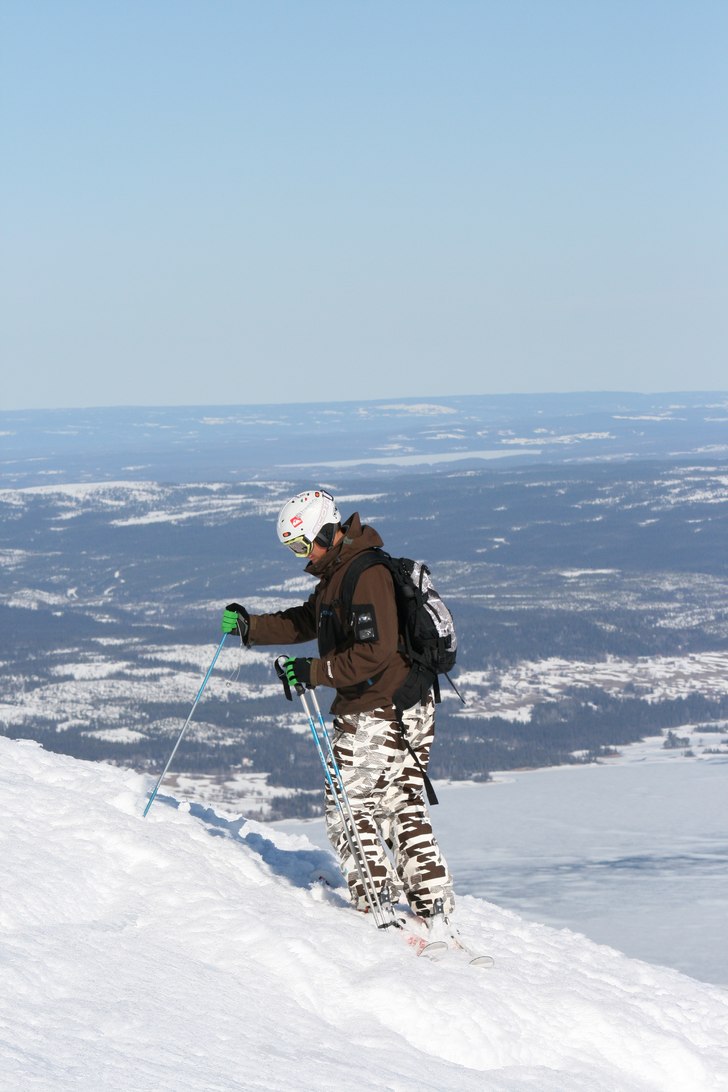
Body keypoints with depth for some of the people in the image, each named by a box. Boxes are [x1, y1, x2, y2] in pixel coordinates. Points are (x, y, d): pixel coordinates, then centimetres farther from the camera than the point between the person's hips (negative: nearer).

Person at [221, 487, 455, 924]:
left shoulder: (367, 575, -19)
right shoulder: (337, 573, 13)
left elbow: (375, 652, -26)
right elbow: (306, 622, 25)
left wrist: (316, 671, -22)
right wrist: (250, 626, 13)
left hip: (380, 711, -10)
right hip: (404, 708, 10)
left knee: (349, 810, -4)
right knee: (404, 810, 12)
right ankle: (436, 910, 14)